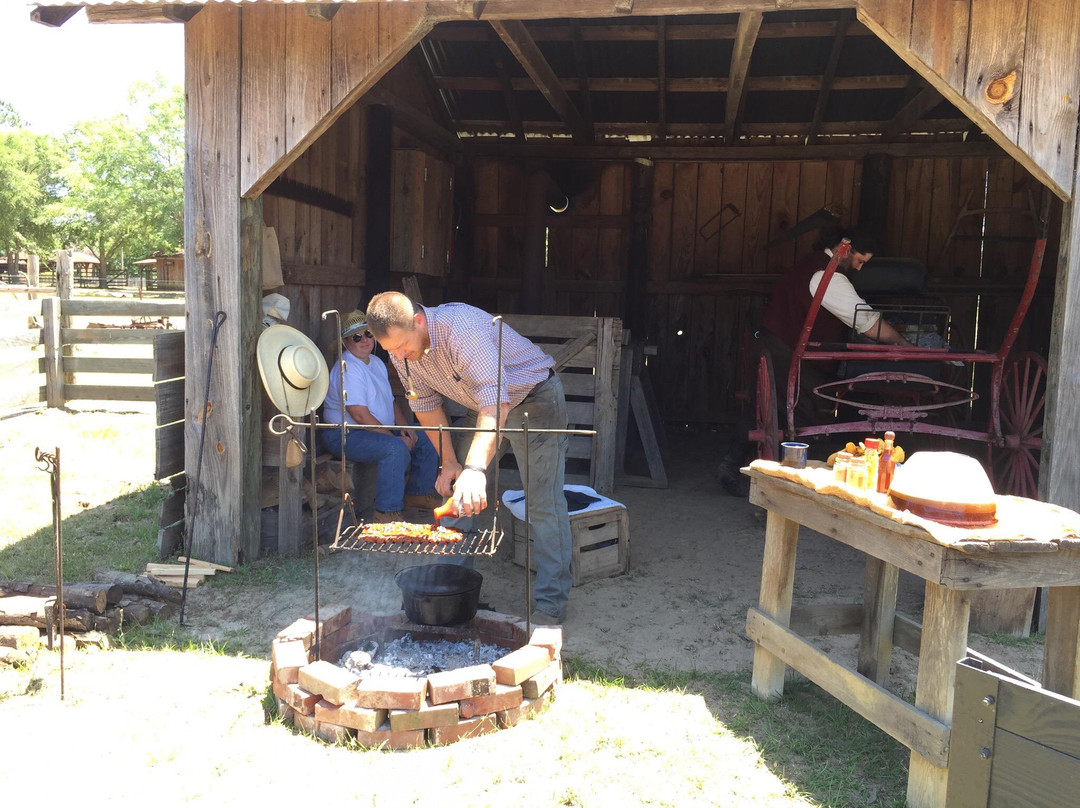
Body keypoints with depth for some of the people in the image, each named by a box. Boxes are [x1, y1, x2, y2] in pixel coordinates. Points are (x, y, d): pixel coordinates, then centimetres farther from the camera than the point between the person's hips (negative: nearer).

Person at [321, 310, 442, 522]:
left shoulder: (376, 362, 11)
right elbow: (360, 415, -26)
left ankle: (418, 492, 21)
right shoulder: (348, 369, -20)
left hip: (380, 429, 10)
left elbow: (390, 401, 18)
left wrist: (404, 427, 1)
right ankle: (388, 511, -27)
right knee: (396, 448, -34)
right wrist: (395, 437, -22)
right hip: (344, 435, -10)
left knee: (425, 439, 8)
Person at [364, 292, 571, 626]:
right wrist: (449, 463, -4)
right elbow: (427, 406, 2)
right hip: (481, 408, 8)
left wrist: (475, 468, -55)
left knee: (543, 502, -11)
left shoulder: (463, 327, -36)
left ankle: (551, 602, -5)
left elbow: (494, 403, -44)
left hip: (535, 397, -7)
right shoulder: (400, 350, -12)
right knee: (458, 494, 7)